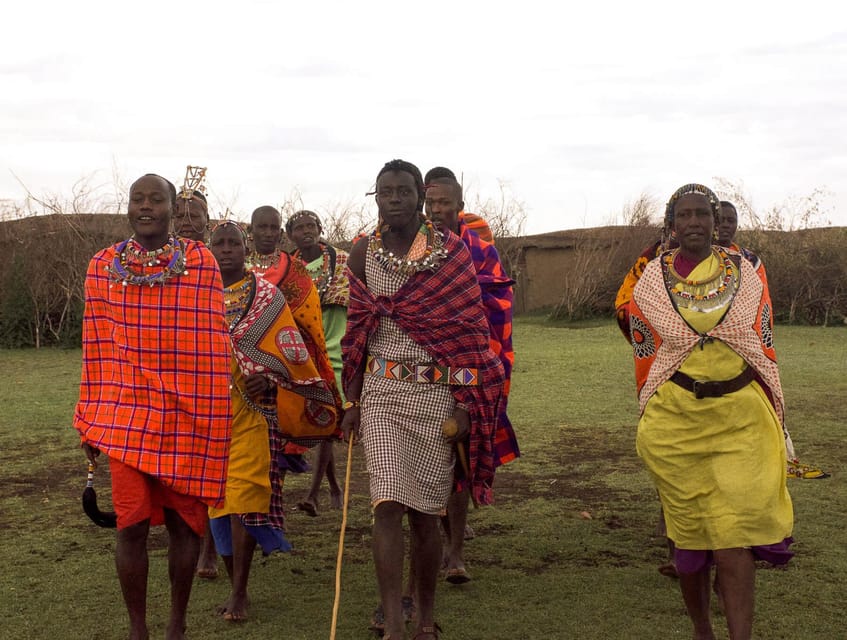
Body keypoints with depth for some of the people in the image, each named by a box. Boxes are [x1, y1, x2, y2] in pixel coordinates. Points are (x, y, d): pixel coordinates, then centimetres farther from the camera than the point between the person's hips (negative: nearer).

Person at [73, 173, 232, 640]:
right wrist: (90, 419, 9)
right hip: (127, 412, 1)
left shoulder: (201, 263, 0)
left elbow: (213, 345, -1)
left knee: (183, 519, 8)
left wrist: (214, 419, -3)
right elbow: (97, 348, 8)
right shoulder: (104, 267, 5)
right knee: (131, 524, -2)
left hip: (186, 413, -1)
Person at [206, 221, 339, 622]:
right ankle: (235, 584, 20)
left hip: (251, 411, -4)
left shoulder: (267, 296, 2)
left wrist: (270, 380, -18)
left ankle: (239, 594, -3)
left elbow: (290, 352, -2)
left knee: (244, 497, -9)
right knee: (217, 498, 7)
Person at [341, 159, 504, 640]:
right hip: (380, 390, 2)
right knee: (387, 505, -9)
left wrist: (464, 406, -8)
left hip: (435, 392, -2)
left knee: (424, 511, 4)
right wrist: (351, 402, 8)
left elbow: (469, 333, -3)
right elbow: (356, 333, 11)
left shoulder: (452, 253, -3)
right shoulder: (363, 254, 6)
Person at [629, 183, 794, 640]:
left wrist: (772, 419, 9)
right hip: (675, 421, 0)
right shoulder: (651, 281, 2)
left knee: (734, 532, -8)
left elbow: (765, 349, 9)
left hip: (741, 419, 0)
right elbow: (644, 355, 7)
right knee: (687, 530, 10)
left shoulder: (746, 275, 5)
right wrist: (650, 414, 8)